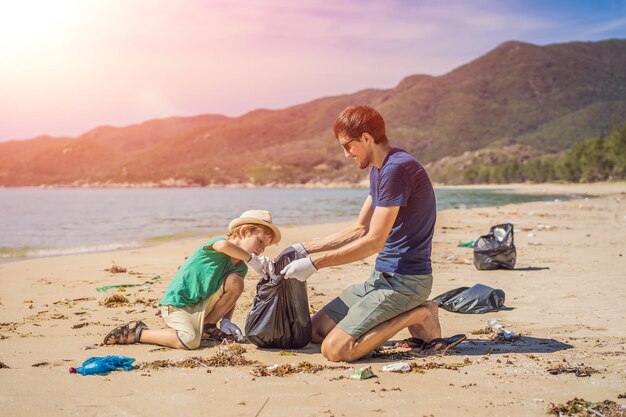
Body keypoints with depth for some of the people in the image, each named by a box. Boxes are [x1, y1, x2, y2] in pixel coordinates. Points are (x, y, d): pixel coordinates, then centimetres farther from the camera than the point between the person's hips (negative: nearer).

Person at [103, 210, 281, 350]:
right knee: (190, 341, -31)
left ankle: (208, 326, 6)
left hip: (201, 305, 7)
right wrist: (251, 259, -34)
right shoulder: (217, 243, -17)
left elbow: (231, 295, 8)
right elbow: (223, 245, -42)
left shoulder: (241, 268, 5)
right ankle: (137, 333, -8)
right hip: (176, 304, -7)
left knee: (236, 281, -11)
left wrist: (226, 321, -8)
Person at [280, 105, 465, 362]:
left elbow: (374, 241, -20)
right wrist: (303, 249, 10)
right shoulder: (379, 170, 14)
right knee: (315, 330, 8)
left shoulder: (397, 169, -19)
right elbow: (360, 230, 17)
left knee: (335, 349, -20)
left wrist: (314, 263, -16)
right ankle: (408, 314, 8)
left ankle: (416, 317, -5)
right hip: (383, 276, 10)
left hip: (405, 280, -10)